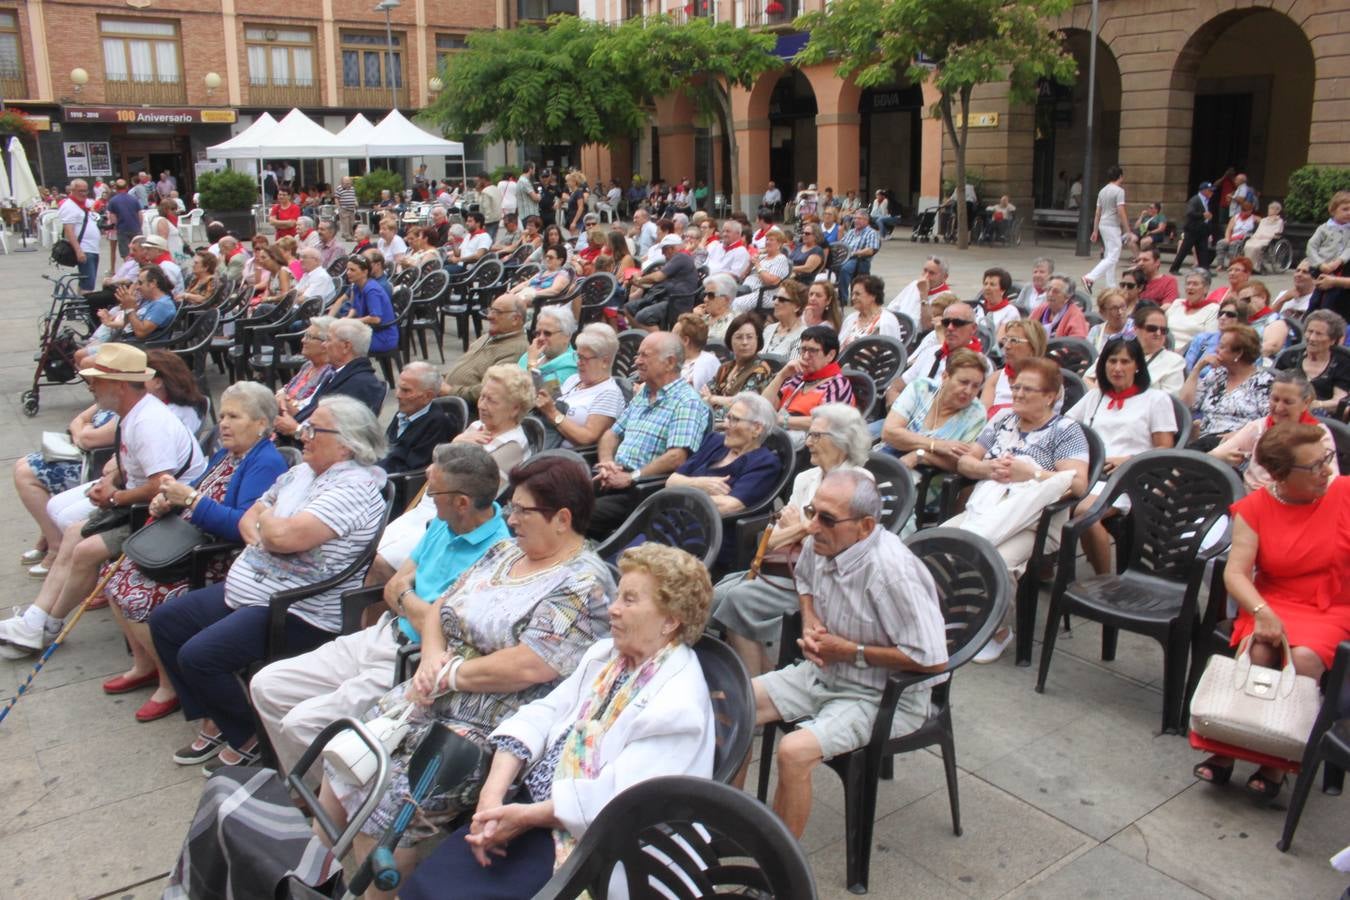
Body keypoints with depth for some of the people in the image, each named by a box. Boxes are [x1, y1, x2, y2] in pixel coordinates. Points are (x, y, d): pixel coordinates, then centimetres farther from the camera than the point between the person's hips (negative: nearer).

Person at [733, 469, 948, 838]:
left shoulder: (891, 570, -30)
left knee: (794, 751, -27)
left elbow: (932, 659, -28)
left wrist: (851, 651, -20)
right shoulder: (820, 544, -7)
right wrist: (809, 620, -1)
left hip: (884, 697, -8)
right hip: (824, 673, 8)